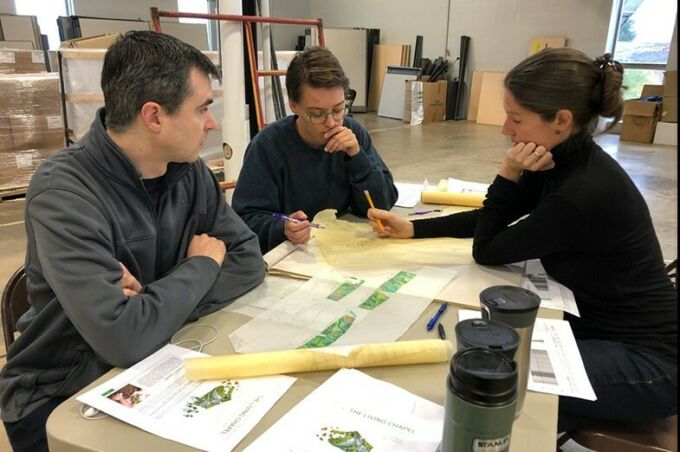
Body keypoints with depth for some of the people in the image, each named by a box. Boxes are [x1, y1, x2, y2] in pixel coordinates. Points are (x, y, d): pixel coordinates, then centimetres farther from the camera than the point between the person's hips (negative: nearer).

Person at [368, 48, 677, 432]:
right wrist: (411, 228, -1)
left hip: (646, 359, -8)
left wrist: (508, 174, -24)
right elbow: (489, 221, 5)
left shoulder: (586, 193, -33)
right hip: (598, 323, 8)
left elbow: (486, 251, -19)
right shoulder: (561, 161, -6)